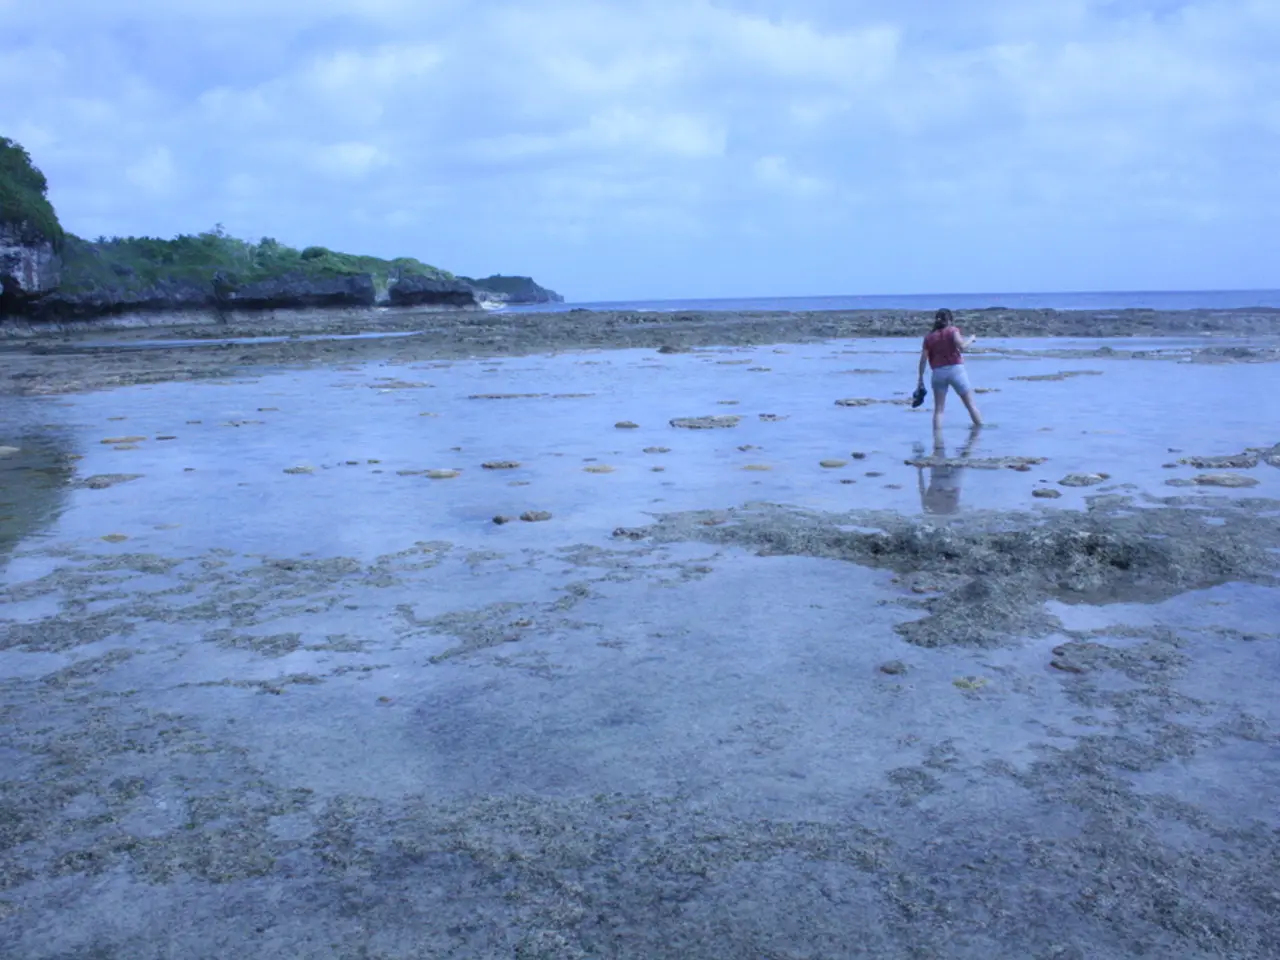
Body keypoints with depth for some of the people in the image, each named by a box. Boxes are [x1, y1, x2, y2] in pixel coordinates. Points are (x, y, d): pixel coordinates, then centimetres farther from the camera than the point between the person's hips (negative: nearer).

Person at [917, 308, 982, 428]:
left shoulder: (929, 336, 10)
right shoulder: (952, 330, 2)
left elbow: (923, 359, 4)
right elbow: (961, 346, -15)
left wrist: (920, 378, 8)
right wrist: (971, 338, 3)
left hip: (938, 372, 3)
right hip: (955, 369, -2)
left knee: (938, 409, 5)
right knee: (971, 404, 6)